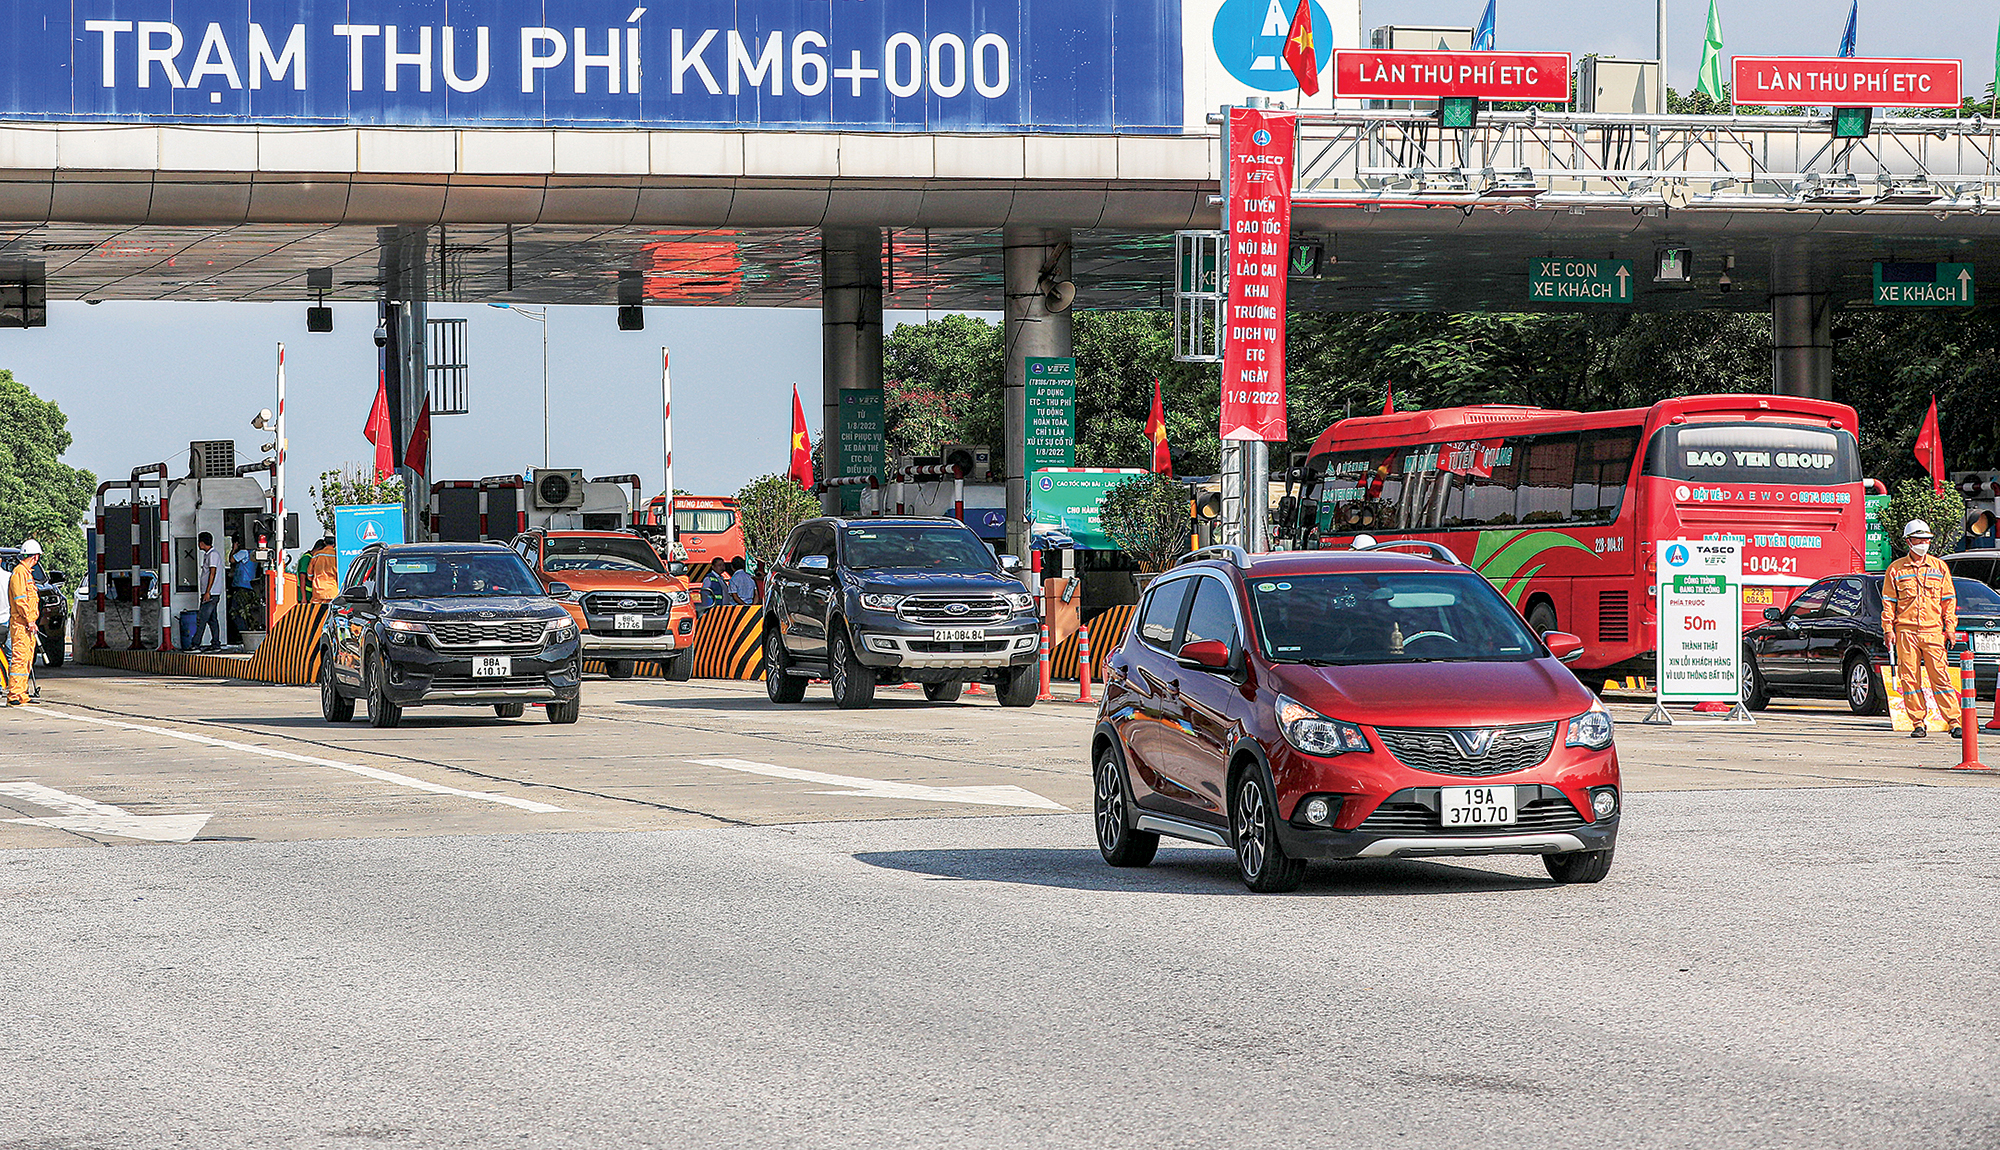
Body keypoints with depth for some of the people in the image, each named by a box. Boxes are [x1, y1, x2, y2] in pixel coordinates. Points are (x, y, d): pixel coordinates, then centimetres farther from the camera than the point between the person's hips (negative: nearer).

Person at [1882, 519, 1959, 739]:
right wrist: (1888, 628, -1)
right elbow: (1888, 602, 8)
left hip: (1933, 631, 0)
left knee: (1940, 677, -6)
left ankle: (1954, 722, -6)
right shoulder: (1896, 569, 8)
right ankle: (1917, 723, 5)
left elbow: (1948, 599, 13)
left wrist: (1950, 627, 5)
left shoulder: (1939, 567, 11)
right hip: (1906, 631, 0)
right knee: (1909, 678, -2)